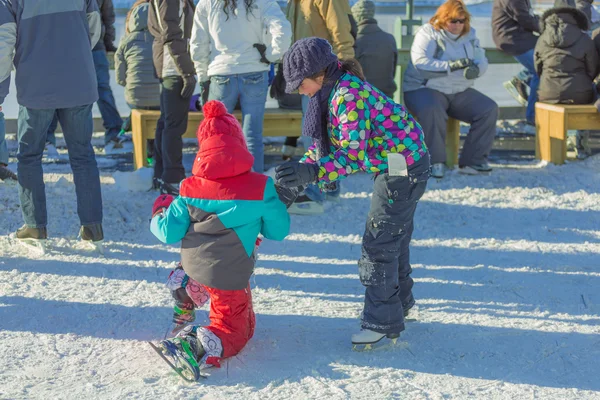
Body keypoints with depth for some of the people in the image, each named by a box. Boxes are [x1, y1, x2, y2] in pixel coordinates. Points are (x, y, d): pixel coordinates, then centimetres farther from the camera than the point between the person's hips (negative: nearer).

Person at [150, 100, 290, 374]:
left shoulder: (189, 189, -9)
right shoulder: (261, 188, -15)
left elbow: (169, 233, -4)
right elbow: (279, 230, -4)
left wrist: (158, 214, 18)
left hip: (193, 266, 4)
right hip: (230, 277, -4)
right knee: (235, 330, 10)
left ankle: (183, 308, 41)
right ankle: (200, 345, -17)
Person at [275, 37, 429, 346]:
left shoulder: (348, 95, -26)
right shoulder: (333, 92, 6)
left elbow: (355, 154, -32)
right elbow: (325, 144, 12)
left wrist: (313, 172, -40)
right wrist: (299, 171, 3)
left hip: (402, 167, -11)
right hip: (394, 167, 11)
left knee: (379, 242, -6)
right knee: (393, 236, 23)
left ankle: (382, 321, 1)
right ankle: (398, 301, 41)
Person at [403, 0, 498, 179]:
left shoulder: (469, 35, 11)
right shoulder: (428, 33, -7)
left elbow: (482, 61, 5)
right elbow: (421, 63, -22)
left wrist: (475, 69, -22)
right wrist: (452, 65, -31)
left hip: (460, 92, 6)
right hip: (425, 89, -6)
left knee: (489, 109, -13)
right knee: (432, 111, -38)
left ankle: (473, 161, -9)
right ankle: (434, 163, -25)